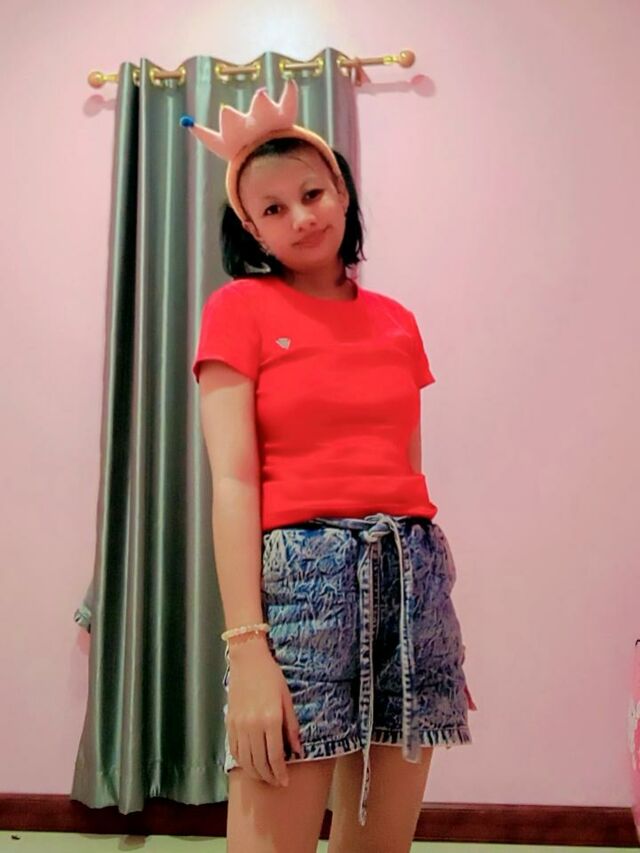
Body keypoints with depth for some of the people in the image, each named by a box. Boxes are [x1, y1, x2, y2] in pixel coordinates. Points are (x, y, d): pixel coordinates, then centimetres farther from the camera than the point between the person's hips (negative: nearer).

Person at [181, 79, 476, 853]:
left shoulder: (397, 322, 14)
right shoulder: (238, 307, 1)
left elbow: (407, 470, 15)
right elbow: (232, 480, -8)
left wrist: (441, 628, 15)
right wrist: (246, 646, -16)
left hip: (412, 576, 5)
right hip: (298, 575, -4)